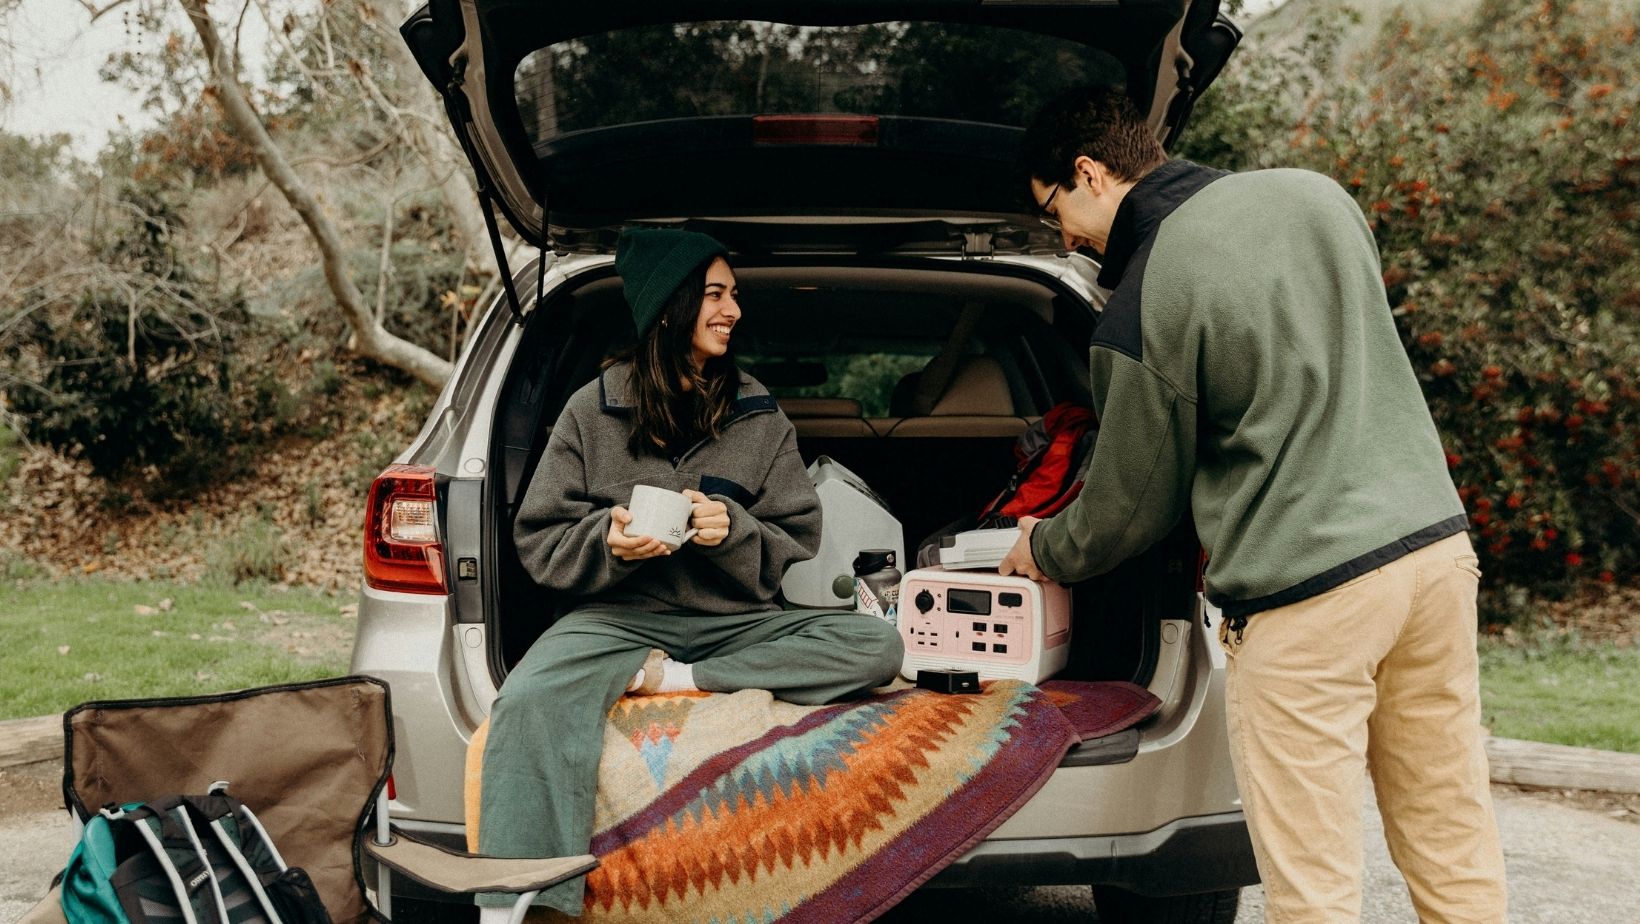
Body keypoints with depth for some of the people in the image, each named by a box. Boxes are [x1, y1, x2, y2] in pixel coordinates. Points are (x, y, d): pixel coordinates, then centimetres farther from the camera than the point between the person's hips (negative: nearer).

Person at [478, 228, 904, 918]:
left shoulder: (760, 418, 10)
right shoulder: (593, 409, 6)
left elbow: (795, 547, 10)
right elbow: (539, 543, 6)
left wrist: (734, 532, -11)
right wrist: (607, 542, -15)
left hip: (734, 622, 3)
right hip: (617, 615, -2)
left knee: (877, 645, -22)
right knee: (531, 701, -35)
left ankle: (666, 679, -23)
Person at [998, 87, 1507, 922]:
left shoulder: (1140, 314, -10)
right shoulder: (1316, 194, 9)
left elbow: (1134, 505, 2)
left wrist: (1043, 553, 21)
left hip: (1307, 600, -7)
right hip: (1436, 541, 7)